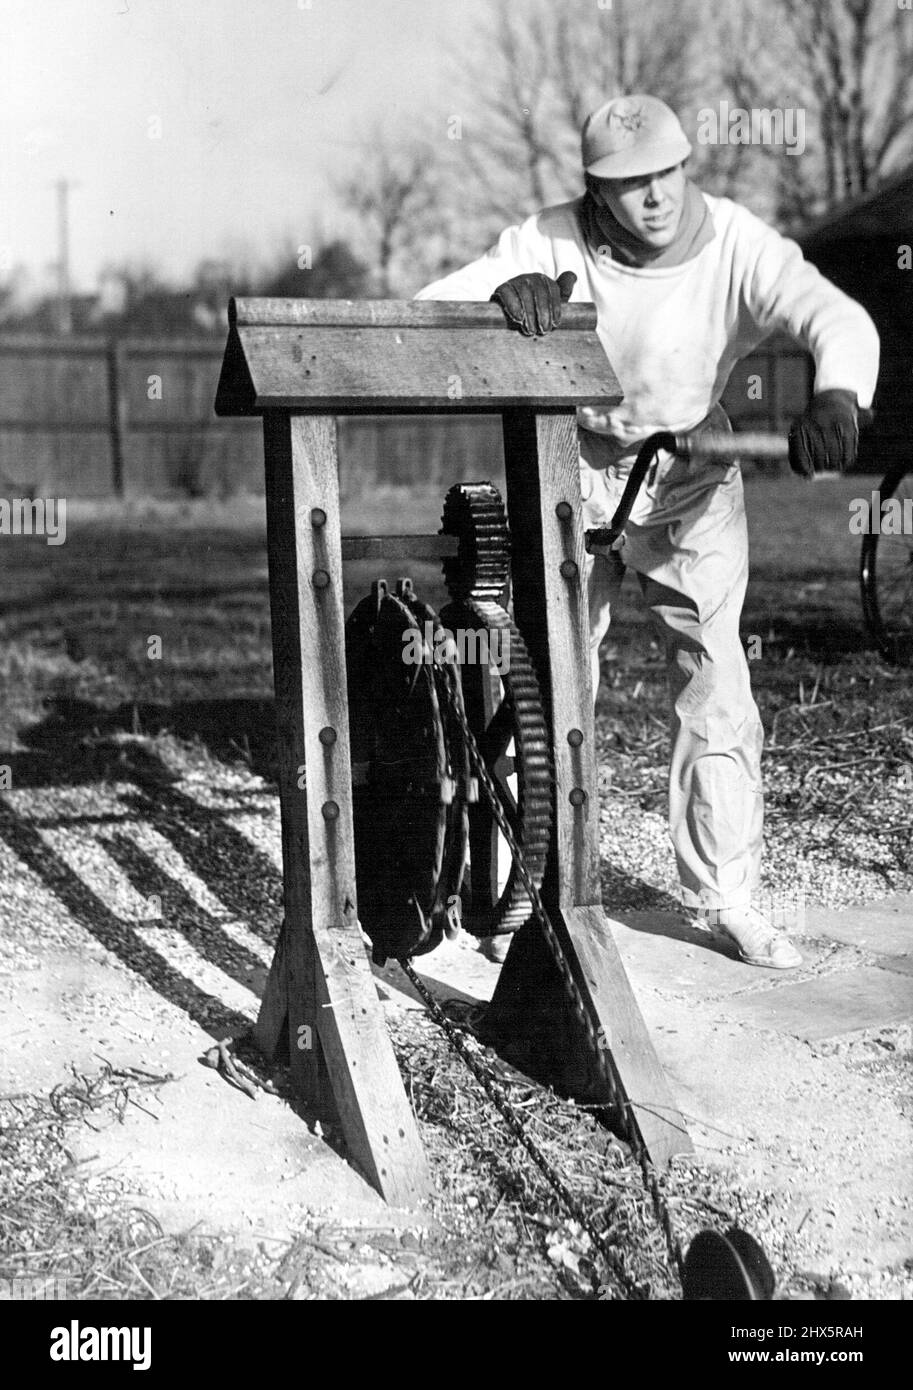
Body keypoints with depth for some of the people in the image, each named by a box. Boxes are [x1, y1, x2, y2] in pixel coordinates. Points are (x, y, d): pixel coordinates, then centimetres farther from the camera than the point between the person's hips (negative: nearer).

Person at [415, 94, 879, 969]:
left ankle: (727, 899, 10)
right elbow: (427, 310, -18)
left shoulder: (734, 245, -18)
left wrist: (837, 397, -54)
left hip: (691, 483, 0)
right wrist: (503, 295, -41)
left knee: (716, 692, -4)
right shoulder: (554, 243, -16)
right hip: (572, 476, 1)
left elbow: (836, 316, -31)